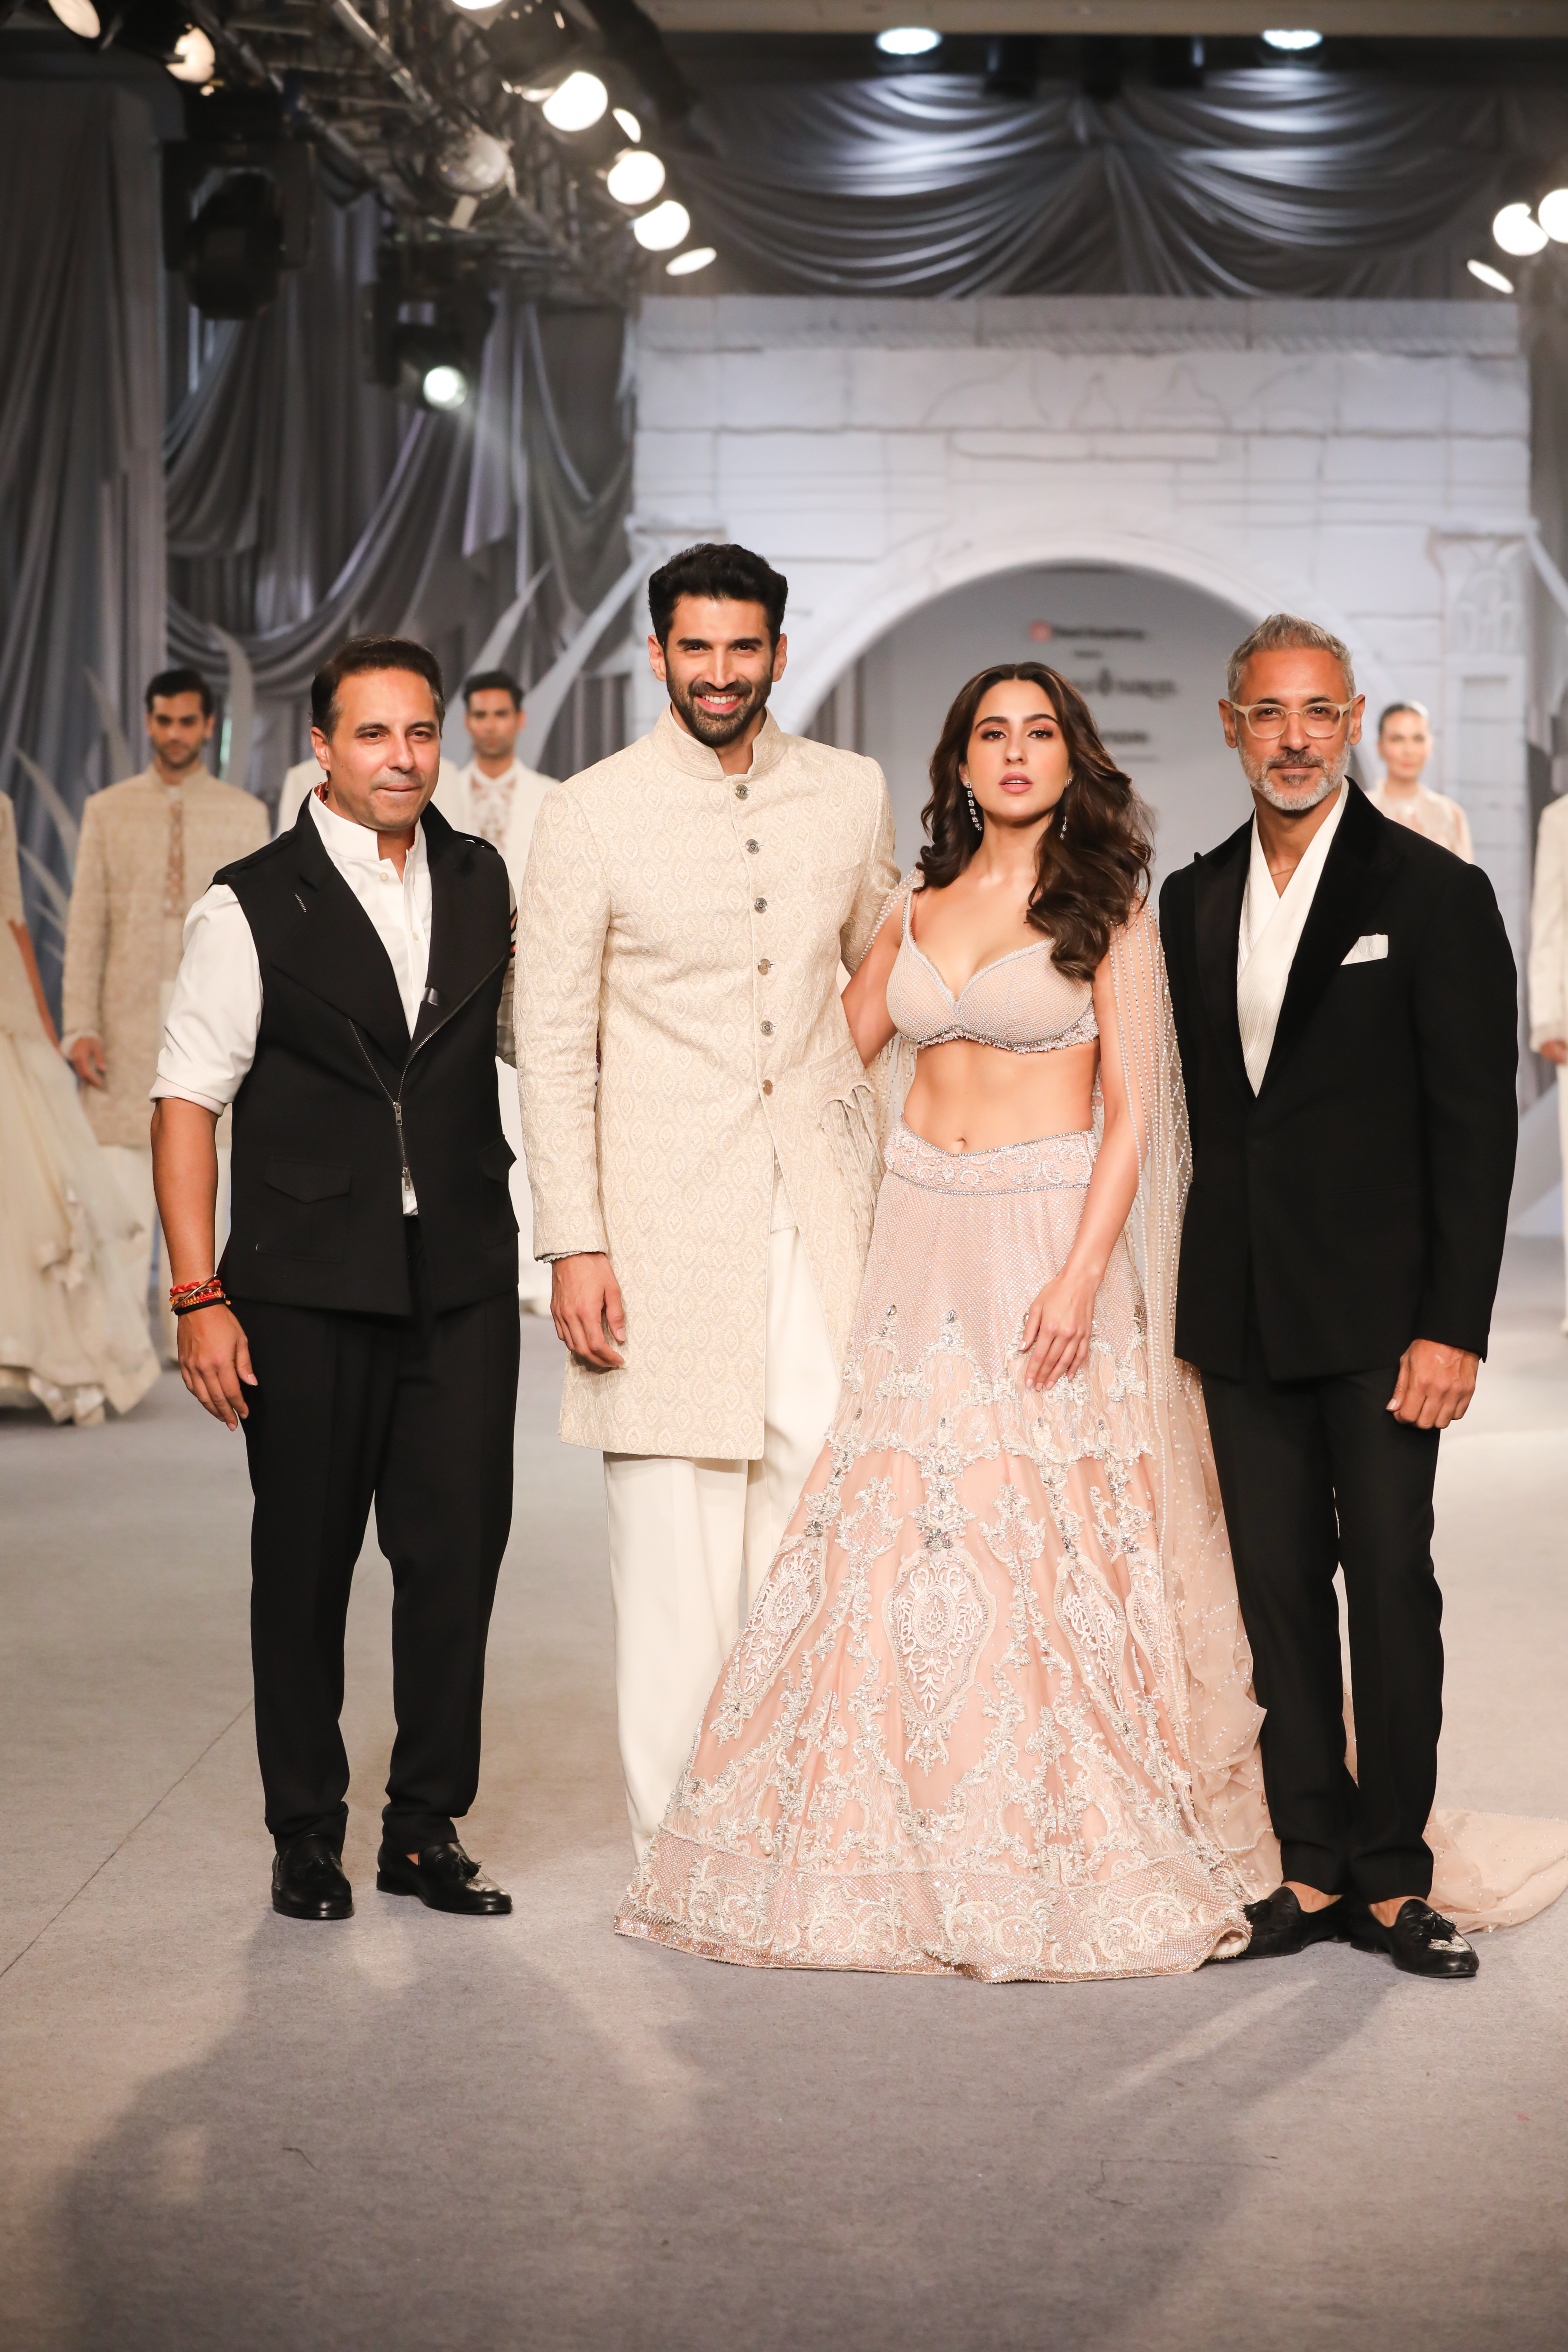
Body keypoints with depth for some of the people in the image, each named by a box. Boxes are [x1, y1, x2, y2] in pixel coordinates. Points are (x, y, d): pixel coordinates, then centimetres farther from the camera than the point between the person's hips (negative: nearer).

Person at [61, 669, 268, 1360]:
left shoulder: (244, 814, 10)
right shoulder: (107, 811, 9)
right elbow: (85, 924, 6)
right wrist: (78, 1026, -3)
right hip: (128, 1018, 0)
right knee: (121, 1188, -6)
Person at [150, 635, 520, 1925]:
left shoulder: (484, 882, 9)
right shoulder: (252, 905, -3)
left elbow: (539, 1036, 22)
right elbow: (187, 1102, -4)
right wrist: (199, 1297, -9)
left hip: (463, 1274, 3)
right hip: (307, 1284, -3)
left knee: (460, 1547, 2)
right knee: (306, 1561, 6)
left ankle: (428, 1827, 17)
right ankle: (308, 1835, 20)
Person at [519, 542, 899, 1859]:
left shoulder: (852, 793, 8)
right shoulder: (592, 813, -2)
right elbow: (554, 1045, -2)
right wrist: (573, 1243, -8)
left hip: (820, 1204, 3)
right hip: (664, 1217, -3)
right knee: (674, 1523, -1)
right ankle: (679, 1840, 10)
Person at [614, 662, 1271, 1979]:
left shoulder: (1106, 905, -2)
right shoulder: (920, 907, 12)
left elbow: (1130, 1108, -6)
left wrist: (1081, 1274, -15)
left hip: (1051, 1230, -4)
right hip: (925, 1235, 5)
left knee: (1048, 1539, -3)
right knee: (897, 1529, 2)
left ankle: (1068, 1841, 9)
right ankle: (904, 1843, 11)